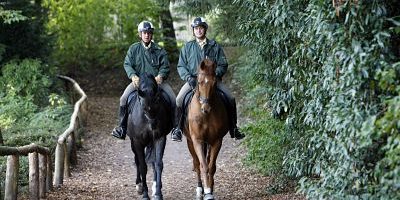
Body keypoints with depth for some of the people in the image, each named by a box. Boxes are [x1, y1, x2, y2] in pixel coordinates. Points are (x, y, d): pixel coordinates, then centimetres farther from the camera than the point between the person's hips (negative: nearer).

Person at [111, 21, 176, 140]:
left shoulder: (159, 50, 6)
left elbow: (165, 66, 2)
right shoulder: (133, 49, 7)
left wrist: (160, 75, -20)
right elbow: (127, 64, 0)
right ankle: (122, 128, -10)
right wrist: (133, 76, -20)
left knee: (172, 98, -18)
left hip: (157, 80, 0)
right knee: (124, 98, -21)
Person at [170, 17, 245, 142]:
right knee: (179, 99, -24)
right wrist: (188, 77, -12)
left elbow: (223, 65, 6)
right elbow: (181, 66, 7)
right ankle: (177, 128, -9)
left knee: (231, 99, -16)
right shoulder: (187, 47, 10)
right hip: (193, 79, 0)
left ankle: (233, 128, -1)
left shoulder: (215, 46, 9)